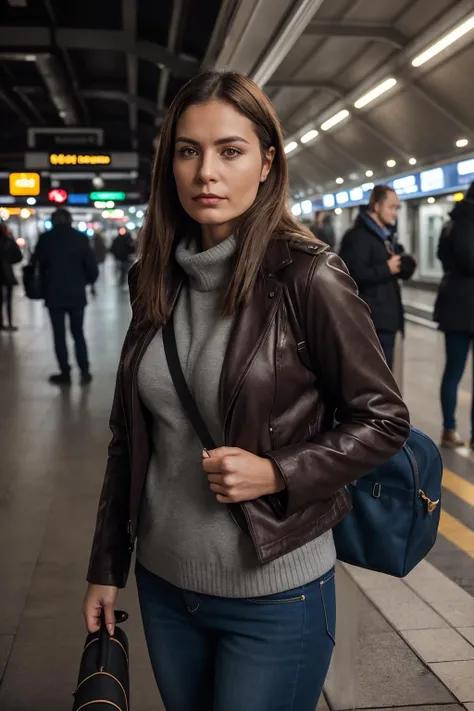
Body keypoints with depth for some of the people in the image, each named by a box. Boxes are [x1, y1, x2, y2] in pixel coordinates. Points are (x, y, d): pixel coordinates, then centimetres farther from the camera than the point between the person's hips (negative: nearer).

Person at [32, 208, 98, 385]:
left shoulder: (45, 239, -4)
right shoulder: (81, 238, -2)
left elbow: (36, 264, -1)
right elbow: (92, 267, -4)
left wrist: (43, 288, 12)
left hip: (54, 295, -1)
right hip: (77, 294, 1)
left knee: (59, 335, 6)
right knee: (78, 333, 11)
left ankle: (65, 373, 8)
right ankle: (84, 372, 8)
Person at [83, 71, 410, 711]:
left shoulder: (309, 277, -16)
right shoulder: (157, 279, 0)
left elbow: (384, 420, -9)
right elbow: (129, 435, 6)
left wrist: (277, 473, -22)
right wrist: (106, 567, 9)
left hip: (273, 594, -5)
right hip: (162, 582, 5)